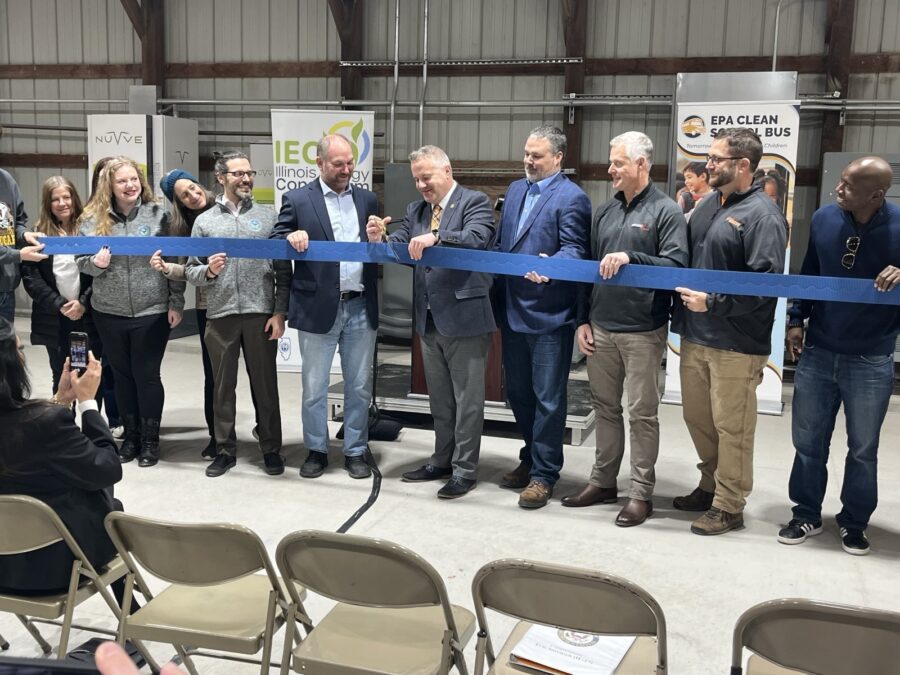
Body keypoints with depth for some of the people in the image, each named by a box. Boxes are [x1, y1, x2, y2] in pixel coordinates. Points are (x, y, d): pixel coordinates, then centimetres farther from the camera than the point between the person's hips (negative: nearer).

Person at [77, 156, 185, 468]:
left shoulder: (158, 214, -3)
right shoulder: (93, 219, 3)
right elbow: (81, 262, 9)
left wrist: (176, 303, -5)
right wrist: (96, 262, -14)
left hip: (152, 310, -3)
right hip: (109, 312, 3)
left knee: (146, 374, 2)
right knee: (122, 374, 12)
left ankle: (150, 439, 17)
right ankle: (130, 435, 27)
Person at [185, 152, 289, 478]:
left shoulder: (268, 216, 5)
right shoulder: (204, 221, 8)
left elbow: (283, 269, 3)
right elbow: (191, 271, 8)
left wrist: (280, 312, -4)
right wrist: (208, 271, -14)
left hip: (261, 314, -1)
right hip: (221, 316, 1)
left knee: (265, 384, 6)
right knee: (223, 385, 9)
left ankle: (271, 449, 18)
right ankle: (225, 450, 20)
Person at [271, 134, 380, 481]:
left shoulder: (367, 200, 9)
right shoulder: (298, 199, -1)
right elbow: (274, 245, 1)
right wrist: (290, 237, -19)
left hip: (361, 308, 3)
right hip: (318, 308, -2)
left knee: (359, 386, 10)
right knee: (314, 387, 8)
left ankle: (355, 452, 23)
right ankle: (316, 450, 23)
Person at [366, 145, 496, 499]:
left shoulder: (475, 202, -7)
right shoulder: (415, 210, 12)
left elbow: (476, 238, -25)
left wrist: (435, 238, -39)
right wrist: (379, 239, -17)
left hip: (464, 316, -7)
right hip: (429, 319, 7)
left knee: (467, 398, 3)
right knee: (439, 398, 18)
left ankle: (465, 469, 13)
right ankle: (442, 460, 31)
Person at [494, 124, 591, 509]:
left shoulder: (571, 198, -8)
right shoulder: (515, 190, 14)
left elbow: (574, 249, -16)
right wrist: (497, 292, 12)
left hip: (549, 315, -8)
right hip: (512, 310, 8)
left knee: (548, 398, 1)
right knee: (517, 392, 17)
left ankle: (543, 473, 13)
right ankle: (532, 458, 34)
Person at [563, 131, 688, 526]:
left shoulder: (665, 211, -5)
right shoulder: (605, 211, 13)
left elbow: (676, 265, -13)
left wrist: (630, 258, -24)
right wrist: (582, 319, 10)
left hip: (642, 331, -6)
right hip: (601, 328, 6)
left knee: (641, 413, 1)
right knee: (604, 407, 14)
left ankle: (641, 494, 11)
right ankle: (602, 482, 26)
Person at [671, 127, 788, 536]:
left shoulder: (761, 215, -12)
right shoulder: (707, 206, 13)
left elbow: (766, 281, -19)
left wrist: (713, 302, -19)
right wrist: (684, 299, 7)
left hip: (736, 343, -8)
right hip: (694, 335, 8)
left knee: (731, 426, 3)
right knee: (697, 417, 18)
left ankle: (728, 506, 16)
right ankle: (710, 486, 36)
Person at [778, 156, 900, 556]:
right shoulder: (823, 219, -3)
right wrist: (797, 318, 5)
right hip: (817, 353, 3)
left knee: (862, 448, 11)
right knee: (808, 441, 11)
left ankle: (854, 522, 28)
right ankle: (807, 515, 27)